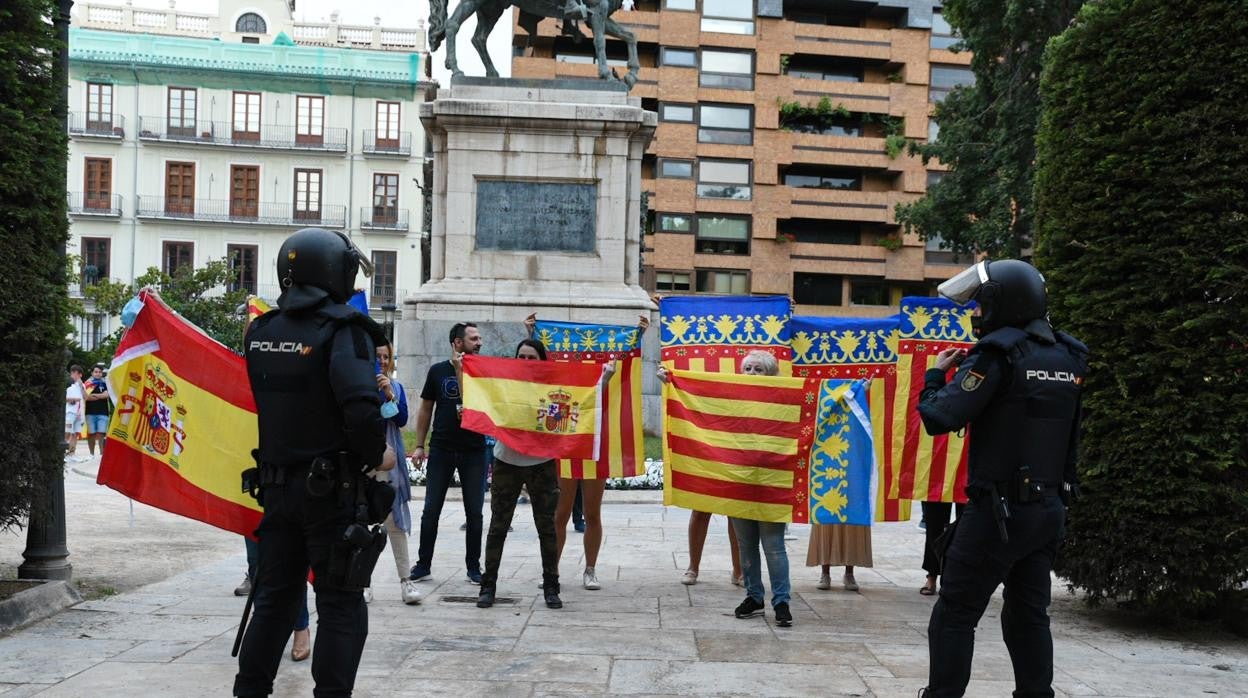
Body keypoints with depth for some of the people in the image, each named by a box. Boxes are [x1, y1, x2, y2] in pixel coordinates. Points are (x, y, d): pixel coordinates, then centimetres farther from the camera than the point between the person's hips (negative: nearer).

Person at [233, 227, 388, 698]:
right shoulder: (342, 328, -15)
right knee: (341, 605, 3)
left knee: (274, 596, 17)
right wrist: (377, 455, -10)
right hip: (332, 489, -6)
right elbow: (361, 408, -25)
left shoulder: (260, 331, 6)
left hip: (277, 483, 6)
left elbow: (264, 402, 11)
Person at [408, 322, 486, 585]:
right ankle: (423, 565, 13)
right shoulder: (438, 371, 4)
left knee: (474, 512, 5)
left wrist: (461, 371, -15)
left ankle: (473, 567, 15)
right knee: (431, 511, 3)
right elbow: (426, 409, 8)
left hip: (474, 450, 0)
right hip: (441, 449, 0)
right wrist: (419, 445, 3)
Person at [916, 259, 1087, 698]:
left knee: (954, 615, 1)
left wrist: (937, 374, 1)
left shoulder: (999, 354, -14)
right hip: (1048, 509, 7)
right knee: (1029, 616, 15)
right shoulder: (1066, 357, 9)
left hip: (999, 509, -7)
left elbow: (940, 419, -18)